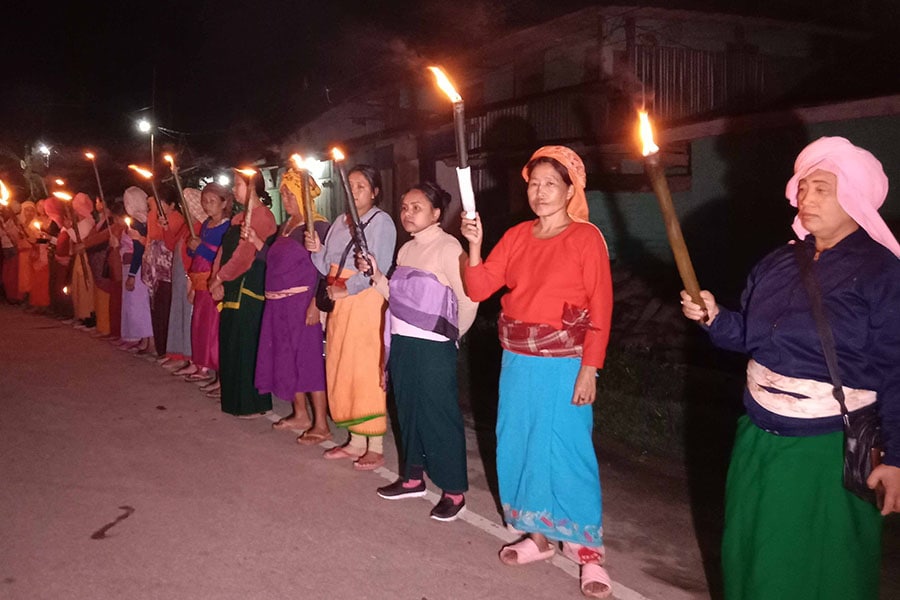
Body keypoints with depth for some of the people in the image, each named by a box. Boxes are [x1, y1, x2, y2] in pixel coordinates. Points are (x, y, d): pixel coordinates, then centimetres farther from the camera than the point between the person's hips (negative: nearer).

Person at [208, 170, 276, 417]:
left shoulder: (262, 216, -13)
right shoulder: (239, 218, 18)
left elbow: (245, 254, -19)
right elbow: (225, 250, 15)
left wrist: (219, 278, -12)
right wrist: (217, 281, 2)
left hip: (250, 289, -9)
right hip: (233, 288, 9)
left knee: (247, 346, -4)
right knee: (230, 344, 13)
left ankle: (253, 404, 6)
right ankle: (236, 398, 24)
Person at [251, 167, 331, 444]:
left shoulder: (317, 226, -11)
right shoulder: (286, 226, 15)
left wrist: (316, 304, -24)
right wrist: (257, 242, 8)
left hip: (302, 302, -9)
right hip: (279, 304, 9)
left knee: (308, 358, -6)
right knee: (287, 357, 14)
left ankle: (321, 425, 1)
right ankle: (300, 415, 27)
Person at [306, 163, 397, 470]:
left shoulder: (381, 221, -6)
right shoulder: (340, 223, 16)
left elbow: (379, 268, -16)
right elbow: (330, 267, 16)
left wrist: (347, 289, -18)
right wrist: (317, 250, -2)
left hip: (367, 303, -8)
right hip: (340, 304, 8)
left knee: (368, 372, -6)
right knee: (343, 370, 9)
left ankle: (376, 448, 3)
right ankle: (356, 442, 20)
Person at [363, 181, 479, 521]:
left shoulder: (447, 247, -12)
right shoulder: (406, 250, 12)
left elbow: (468, 300, -13)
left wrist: (451, 336, -1)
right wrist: (375, 274, 2)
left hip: (433, 348, -8)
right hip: (401, 343, 8)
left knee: (439, 414, -1)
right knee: (408, 410, 16)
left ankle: (454, 491, 11)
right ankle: (413, 477, 31)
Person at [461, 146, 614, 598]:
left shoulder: (586, 237, -7)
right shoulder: (516, 236, 7)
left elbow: (601, 307, -10)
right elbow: (478, 289, 2)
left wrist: (589, 369, -14)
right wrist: (475, 244, -12)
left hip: (564, 365, -5)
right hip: (518, 361, 6)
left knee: (567, 453, -1)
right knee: (519, 448, 12)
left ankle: (588, 551, 15)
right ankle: (538, 535, 30)